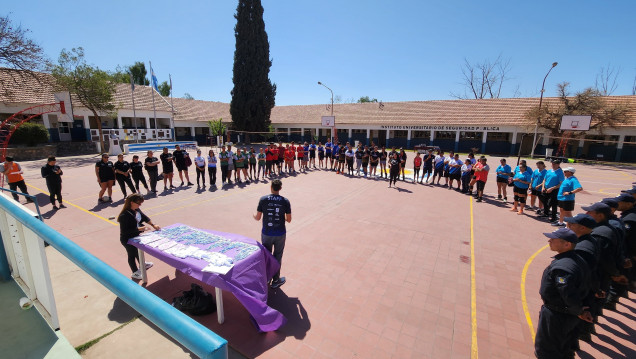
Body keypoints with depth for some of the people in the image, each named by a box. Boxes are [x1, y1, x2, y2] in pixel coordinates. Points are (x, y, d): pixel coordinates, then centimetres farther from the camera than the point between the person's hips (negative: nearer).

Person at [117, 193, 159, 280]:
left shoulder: (137, 210, -9)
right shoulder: (125, 215, -32)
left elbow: (145, 218, 5)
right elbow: (124, 231, -31)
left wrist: (153, 225, -2)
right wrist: (138, 229, -33)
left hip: (136, 236, 8)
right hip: (127, 240, -8)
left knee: (138, 250, 29)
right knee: (132, 254, 13)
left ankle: (142, 264, 54)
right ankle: (135, 273, 35)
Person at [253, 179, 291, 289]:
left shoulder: (263, 199, -9)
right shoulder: (285, 201, -9)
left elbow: (258, 218, -5)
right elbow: (289, 220, -5)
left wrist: (254, 216, 18)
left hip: (266, 233, 1)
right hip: (280, 234, 0)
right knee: (277, 257, 15)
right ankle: (276, 280, 27)